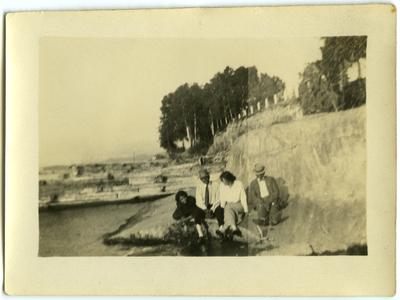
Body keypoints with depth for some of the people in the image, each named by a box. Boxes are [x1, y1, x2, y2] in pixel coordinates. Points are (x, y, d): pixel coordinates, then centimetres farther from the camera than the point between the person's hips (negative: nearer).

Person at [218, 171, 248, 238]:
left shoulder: (239, 184, -6)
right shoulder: (222, 186, 1)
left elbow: (243, 198, -4)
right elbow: (222, 199, 7)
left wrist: (246, 210, -7)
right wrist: (222, 207, -8)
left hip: (238, 205, -2)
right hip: (228, 204, 2)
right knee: (228, 211, -33)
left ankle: (224, 230, -39)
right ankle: (234, 228, -50)